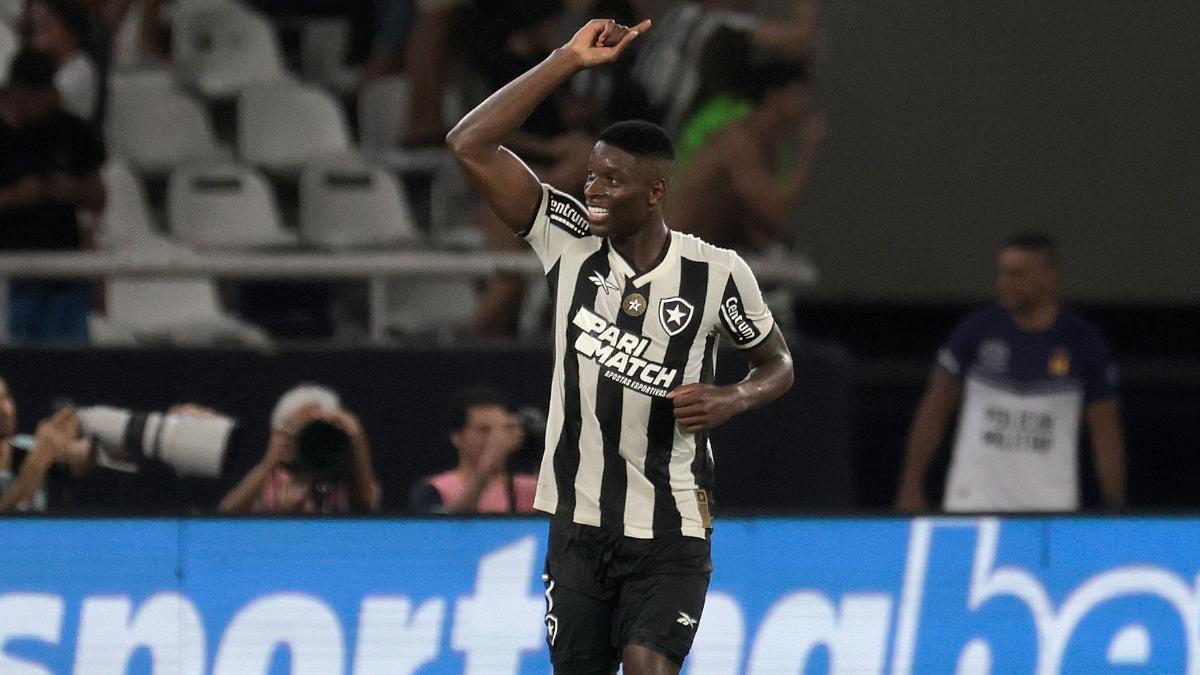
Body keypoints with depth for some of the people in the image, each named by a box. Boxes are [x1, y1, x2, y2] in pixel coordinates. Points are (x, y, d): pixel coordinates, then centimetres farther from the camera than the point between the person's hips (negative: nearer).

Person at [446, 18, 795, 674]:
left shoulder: (716, 273, -8)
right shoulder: (569, 242, -5)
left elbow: (777, 365, 9)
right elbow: (470, 146, -13)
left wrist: (730, 399, -14)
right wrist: (569, 60, -16)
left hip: (670, 534, -3)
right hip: (578, 523, 3)